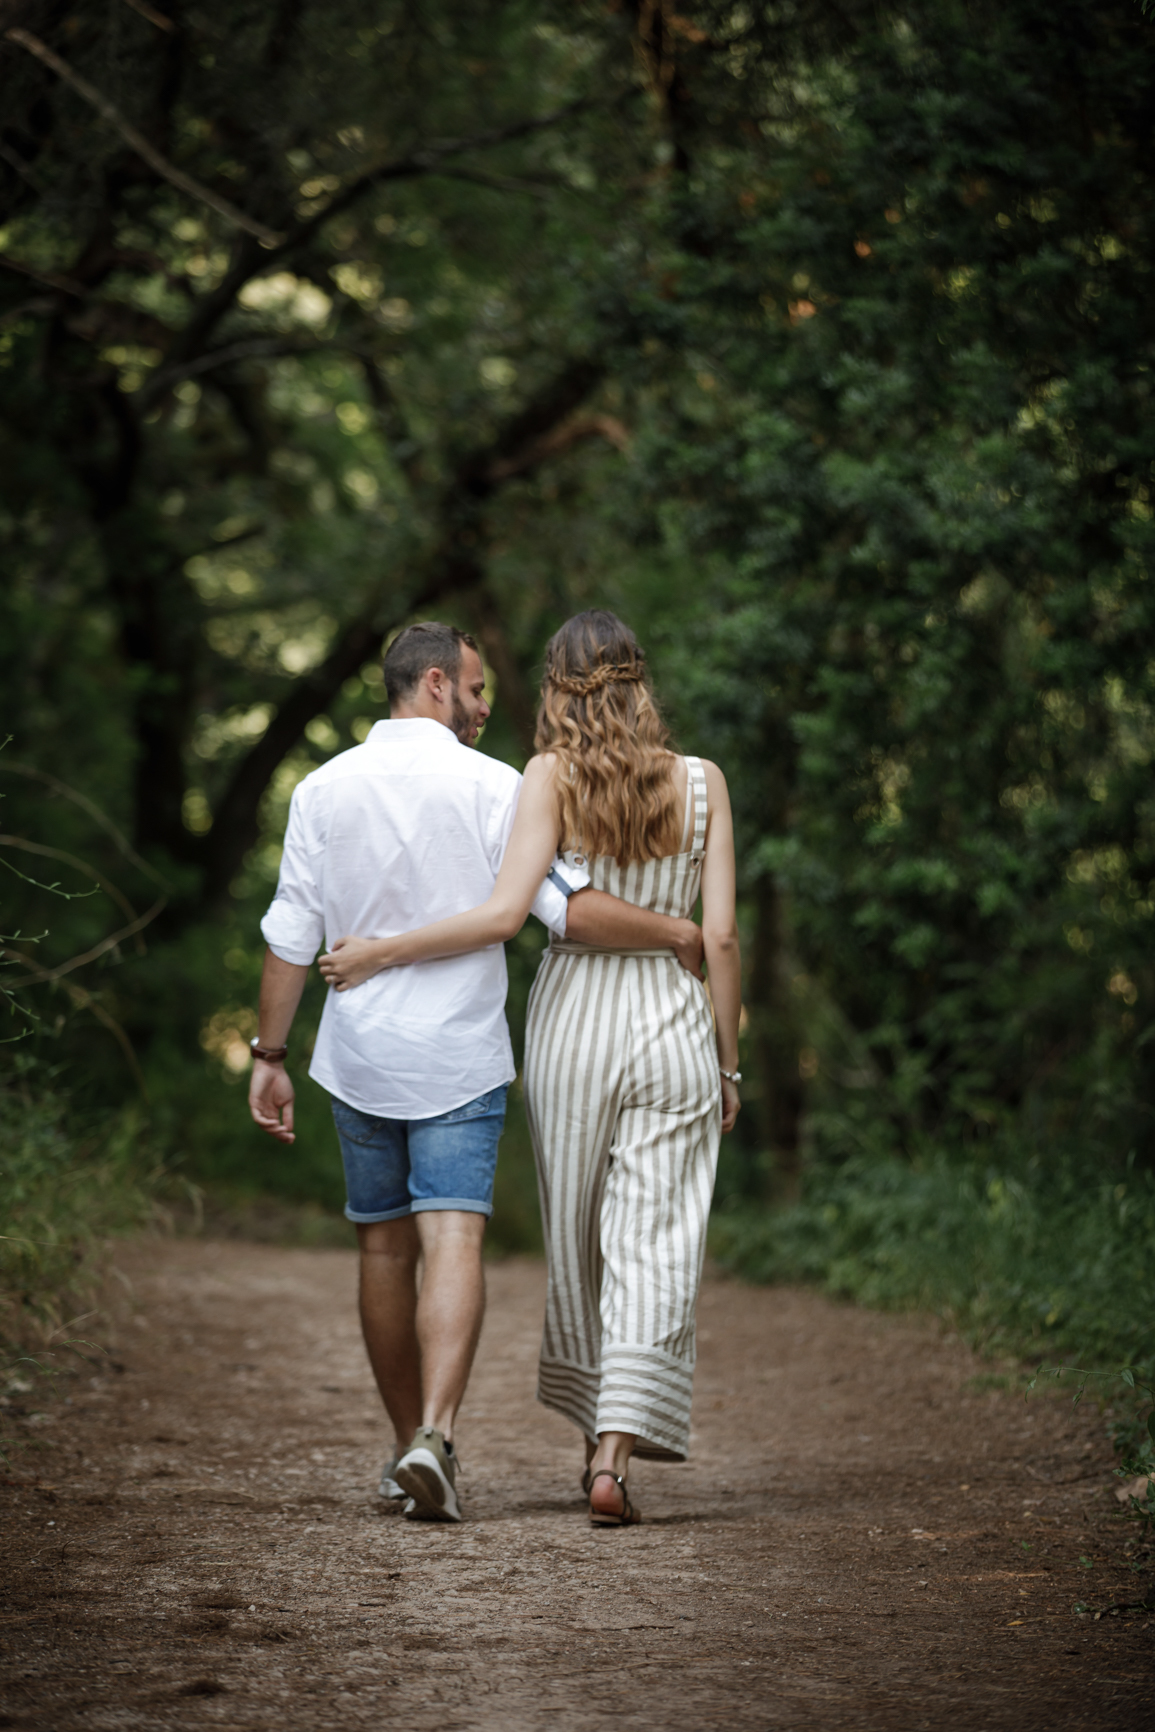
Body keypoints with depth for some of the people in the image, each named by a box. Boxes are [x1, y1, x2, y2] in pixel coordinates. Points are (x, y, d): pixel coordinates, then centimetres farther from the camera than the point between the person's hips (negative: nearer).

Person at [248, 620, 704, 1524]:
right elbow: (572, 909, -13)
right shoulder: (493, 787, -7)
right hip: (460, 1057, -3)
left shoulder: (325, 790, 2)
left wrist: (271, 1055, 8)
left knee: (384, 1247, 14)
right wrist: (675, 933, 0)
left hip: (359, 1056, 3)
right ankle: (434, 1438, -27)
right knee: (453, 1244, -9)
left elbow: (291, 937, 2)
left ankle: (408, 1443, 24)